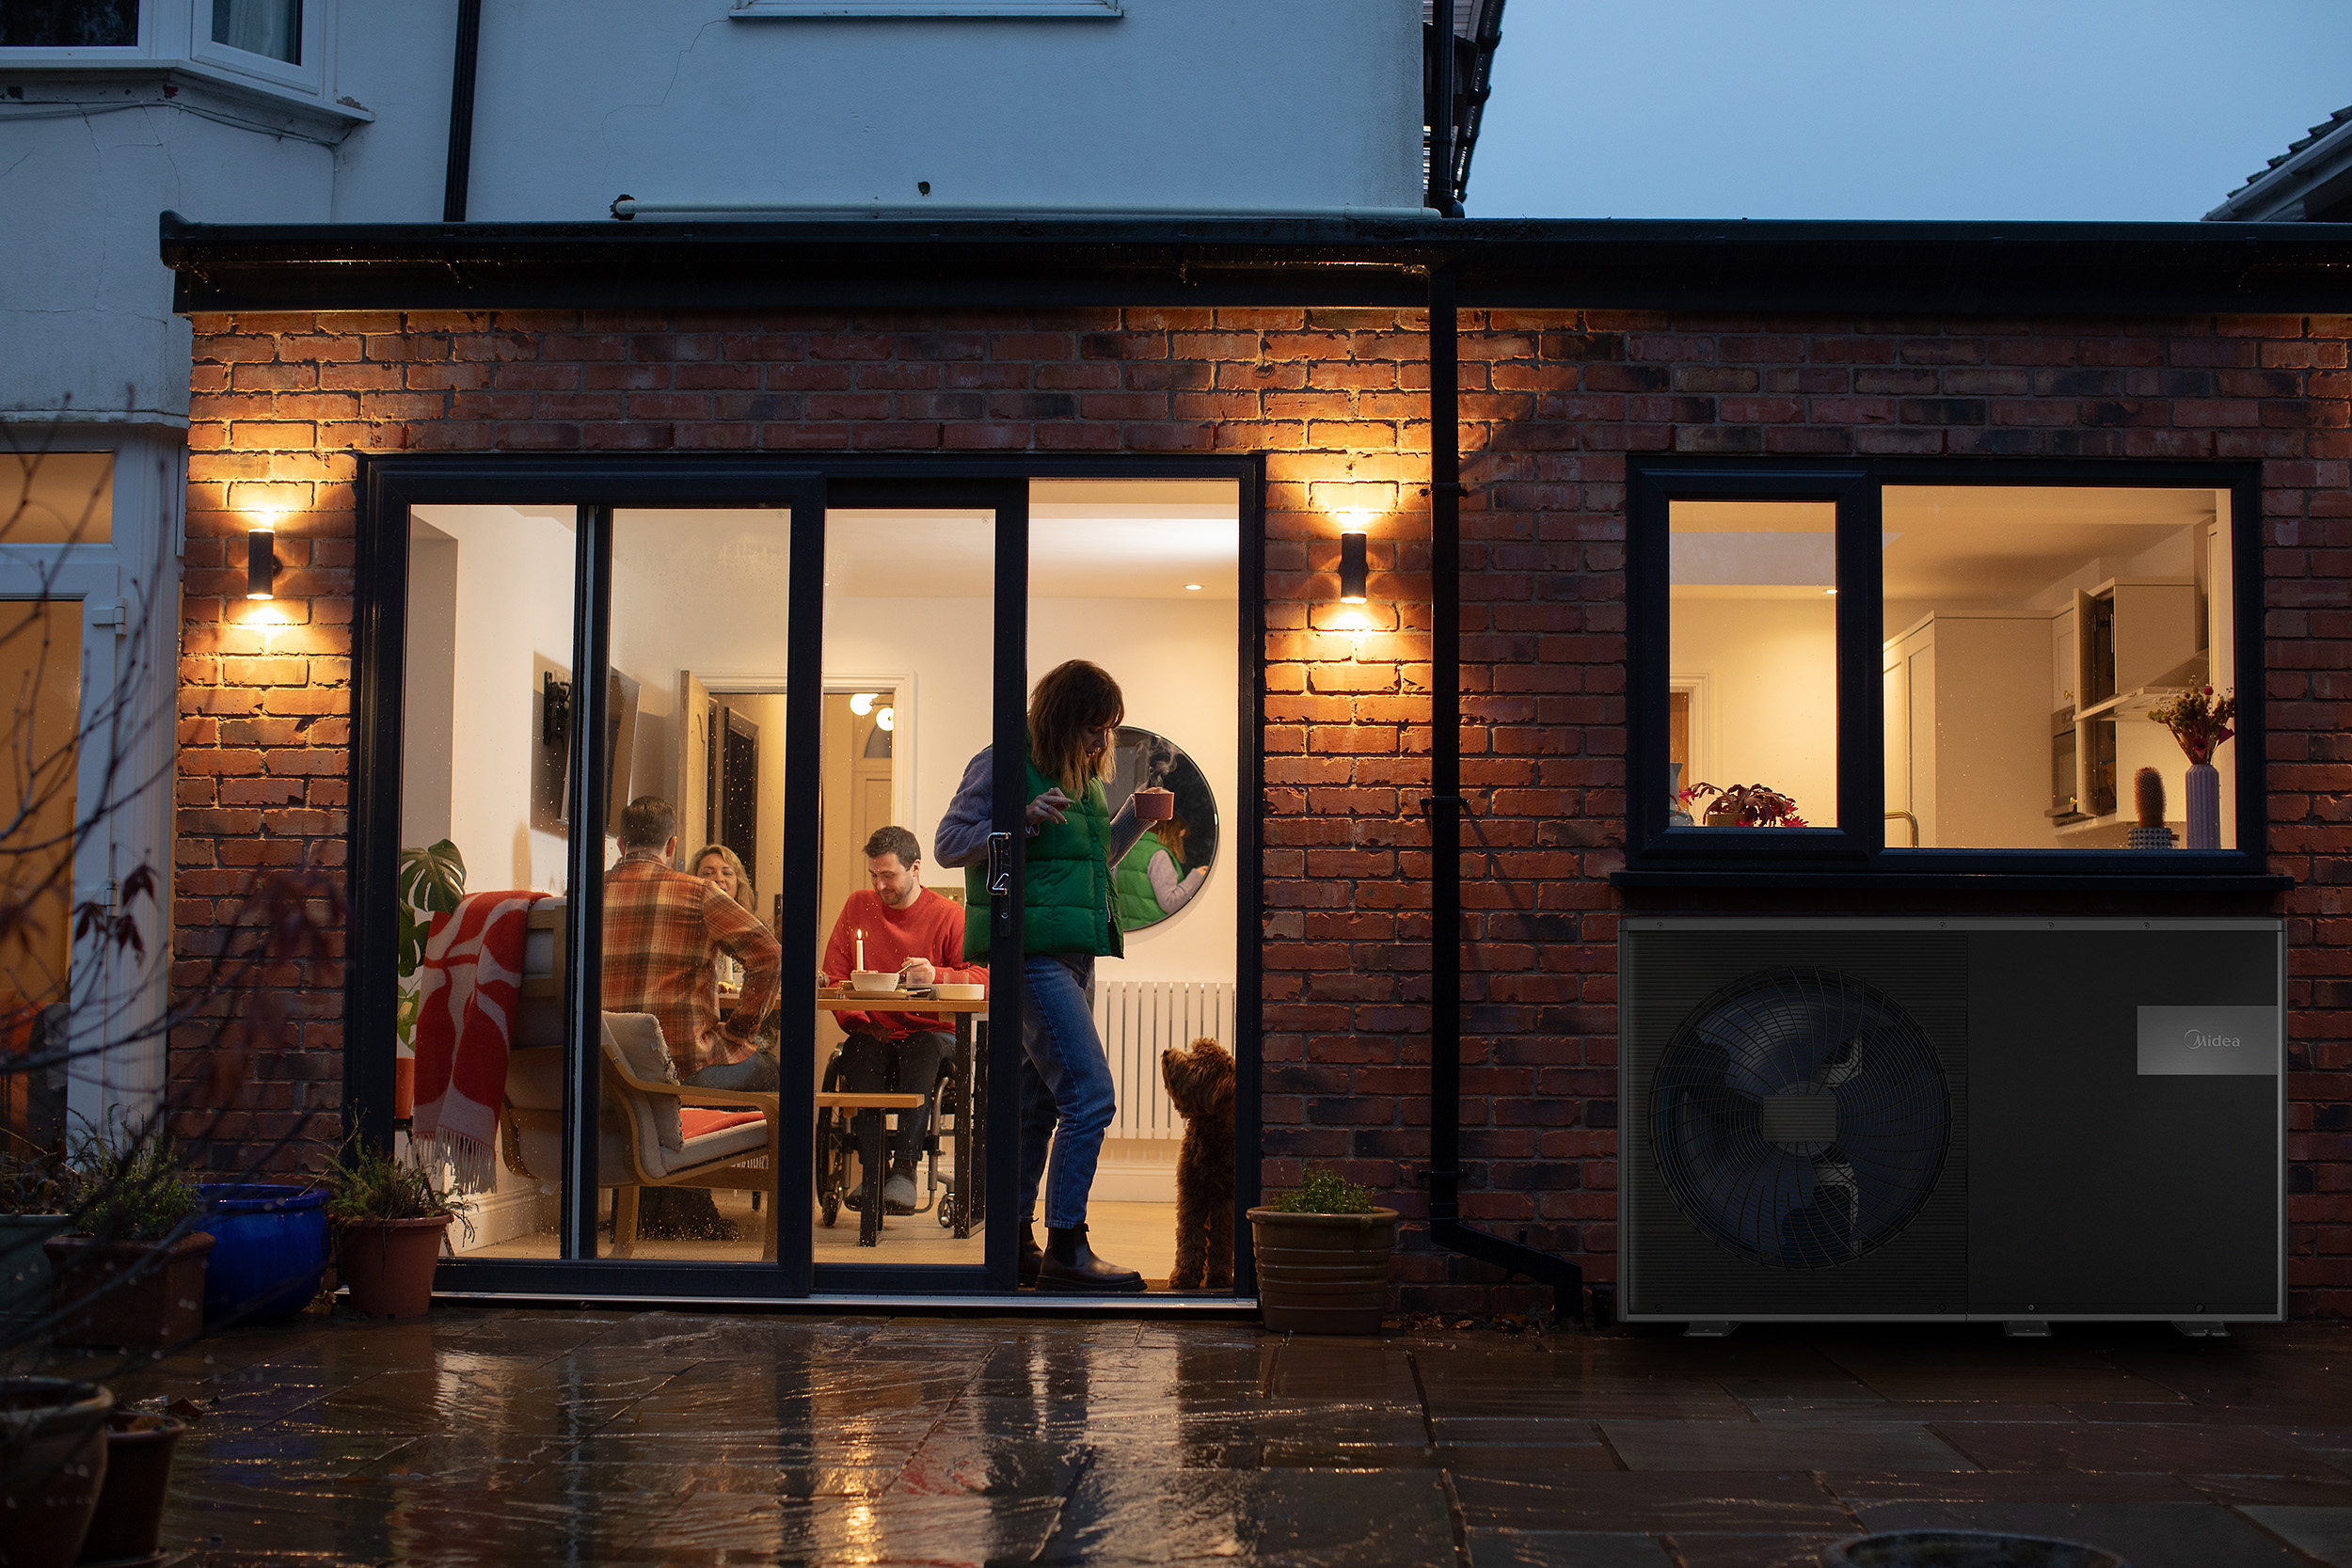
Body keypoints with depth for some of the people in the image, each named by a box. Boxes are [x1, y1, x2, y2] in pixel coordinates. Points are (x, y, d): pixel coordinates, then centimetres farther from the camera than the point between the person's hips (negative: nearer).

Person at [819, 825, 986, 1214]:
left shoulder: (948, 917, 0)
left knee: (922, 1051, -36)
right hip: (873, 1031, 2)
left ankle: (904, 1168, -36)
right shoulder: (857, 907, 9)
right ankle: (871, 1171, -30)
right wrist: (861, 1023, -10)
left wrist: (937, 975, -30)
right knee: (861, 1056, -32)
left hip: (930, 1031, -2)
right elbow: (834, 979, 8)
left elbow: (983, 978, -10)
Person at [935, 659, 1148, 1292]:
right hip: (1032, 952, -9)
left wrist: (1136, 817, 12)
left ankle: (1014, 1244, 19)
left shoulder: (1083, 776, 17)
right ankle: (1066, 1248, -9)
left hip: (1073, 955, 9)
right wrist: (1023, 819, -21)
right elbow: (948, 843, -8)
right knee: (1091, 1095, -14)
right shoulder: (1004, 764, -8)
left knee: (1040, 1104, 12)